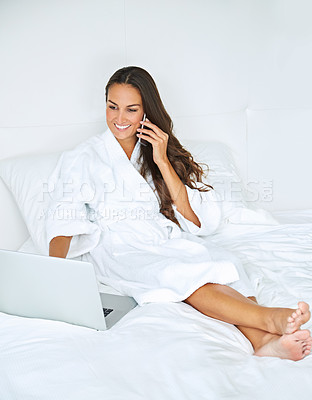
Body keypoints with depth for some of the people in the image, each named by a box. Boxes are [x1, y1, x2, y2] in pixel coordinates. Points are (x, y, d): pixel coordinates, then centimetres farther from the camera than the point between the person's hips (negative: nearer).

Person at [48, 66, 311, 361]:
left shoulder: (160, 151, 16)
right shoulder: (85, 157, 10)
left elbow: (194, 220, 4)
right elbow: (66, 219, -5)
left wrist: (162, 161, -4)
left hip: (167, 241, 3)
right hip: (119, 250, -3)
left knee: (219, 261, -31)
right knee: (176, 273, -35)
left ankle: (264, 339, -51)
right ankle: (270, 319, -51)